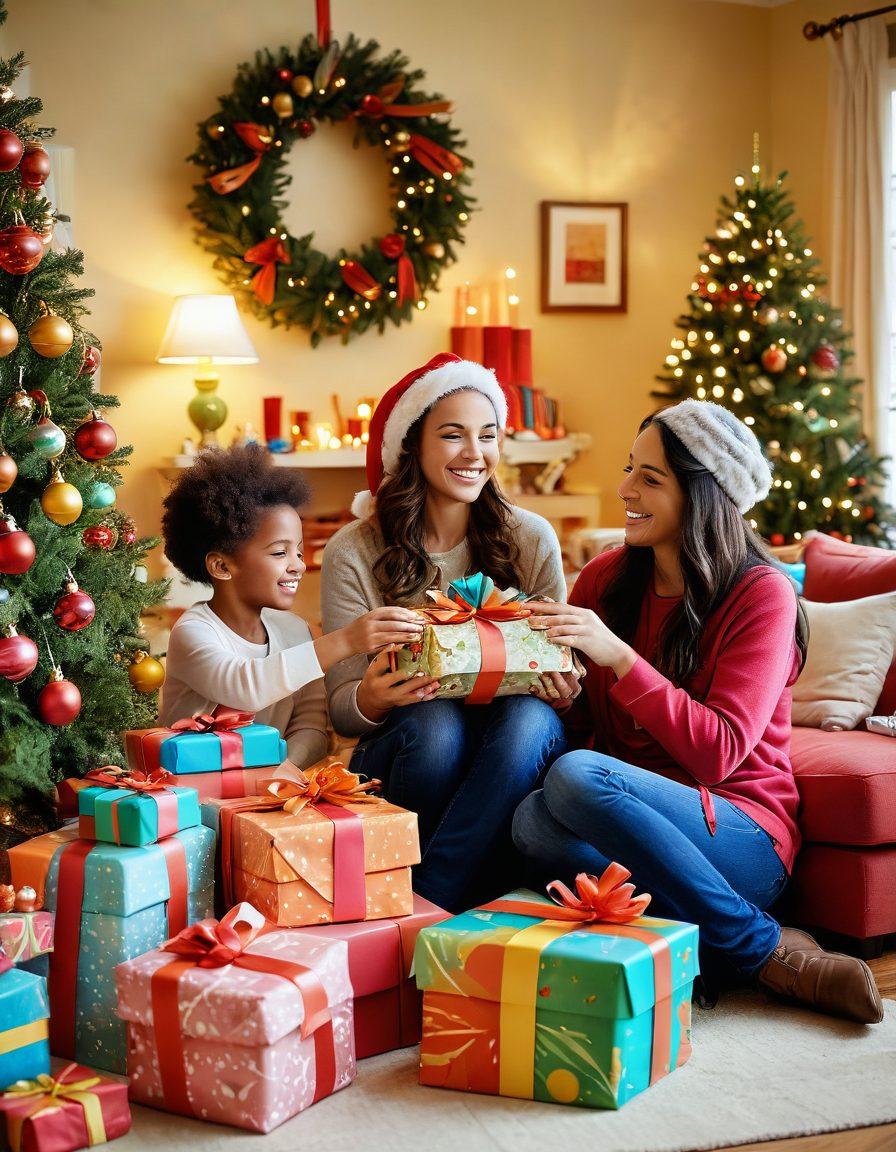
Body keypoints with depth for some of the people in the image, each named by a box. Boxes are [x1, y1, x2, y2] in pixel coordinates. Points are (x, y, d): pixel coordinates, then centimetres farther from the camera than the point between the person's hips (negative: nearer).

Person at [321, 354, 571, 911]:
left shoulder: (532, 539, 1)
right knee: (434, 722, -34)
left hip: (507, 760, 2)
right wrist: (372, 699, -27)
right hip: (403, 754, -1)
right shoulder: (354, 553, -3)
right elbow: (342, 707, -2)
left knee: (531, 717, -32)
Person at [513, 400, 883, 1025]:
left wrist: (618, 655, -24)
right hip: (641, 825, 5)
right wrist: (558, 691, -13)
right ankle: (770, 947, -23)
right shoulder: (606, 578, 7)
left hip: (743, 835, -4)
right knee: (532, 819, -29)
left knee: (576, 777, -31)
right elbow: (579, 723, 11)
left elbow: (717, 752, -16)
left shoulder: (763, 593, -7)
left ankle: (765, 949, -18)